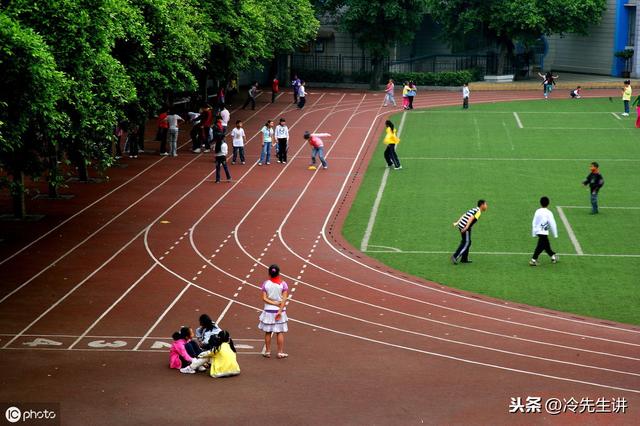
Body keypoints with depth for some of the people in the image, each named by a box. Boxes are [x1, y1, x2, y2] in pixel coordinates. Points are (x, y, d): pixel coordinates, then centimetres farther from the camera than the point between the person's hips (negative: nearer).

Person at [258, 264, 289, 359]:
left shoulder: (266, 284, -5)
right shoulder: (283, 284, -7)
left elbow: (264, 299, -10)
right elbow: (284, 299, -12)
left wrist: (274, 303, -11)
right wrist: (280, 310, -13)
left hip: (268, 311, 1)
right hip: (279, 310, -1)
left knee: (268, 332, 10)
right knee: (280, 332, 6)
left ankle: (267, 352, 15)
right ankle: (280, 352, 8)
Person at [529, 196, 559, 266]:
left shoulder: (537, 211, 3)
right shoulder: (548, 213, -11)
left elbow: (534, 223, 7)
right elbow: (552, 224, -9)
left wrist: (533, 233, 16)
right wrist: (555, 234, 1)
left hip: (538, 231, 6)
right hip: (544, 232, -6)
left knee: (546, 245, 19)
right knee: (540, 246, -4)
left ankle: (553, 256, 32)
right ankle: (533, 260, -10)